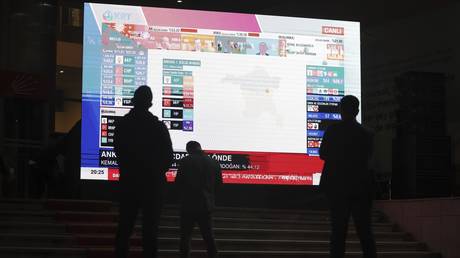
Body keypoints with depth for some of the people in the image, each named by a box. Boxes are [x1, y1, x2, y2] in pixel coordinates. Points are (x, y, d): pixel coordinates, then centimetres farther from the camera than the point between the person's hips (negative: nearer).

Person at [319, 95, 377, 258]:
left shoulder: (333, 130, -7)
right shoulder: (365, 134, 1)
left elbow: (323, 154, 0)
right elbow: (367, 158, 8)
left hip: (338, 187, -2)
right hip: (361, 188, 2)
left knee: (338, 229, 2)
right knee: (364, 230, 7)